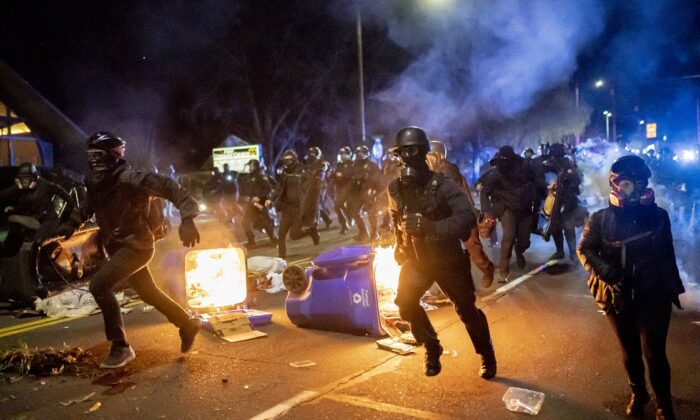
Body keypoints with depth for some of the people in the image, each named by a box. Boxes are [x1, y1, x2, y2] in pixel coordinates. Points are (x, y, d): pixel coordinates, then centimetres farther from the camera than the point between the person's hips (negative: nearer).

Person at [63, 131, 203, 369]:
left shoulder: (128, 179, -20)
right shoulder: (97, 183, 6)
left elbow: (169, 187, -25)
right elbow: (88, 209, 24)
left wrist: (187, 219, -36)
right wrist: (67, 229, 10)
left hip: (136, 245, -9)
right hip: (119, 247, 9)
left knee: (99, 285, -20)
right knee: (148, 292, 18)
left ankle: (121, 347, -9)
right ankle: (188, 324, 37)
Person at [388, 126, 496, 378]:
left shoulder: (442, 185, -23)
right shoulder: (396, 188, -7)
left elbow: (467, 217, -37)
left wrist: (432, 226, -49)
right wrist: (400, 246, 12)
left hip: (447, 259, -4)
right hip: (416, 258, 4)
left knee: (467, 310, 6)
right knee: (405, 303, -11)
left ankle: (487, 356, 32)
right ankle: (432, 348, 15)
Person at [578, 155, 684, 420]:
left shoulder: (658, 215, -4)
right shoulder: (601, 219, -7)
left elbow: (668, 253, 6)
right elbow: (584, 249, -2)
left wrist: (674, 286, 13)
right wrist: (605, 270, -19)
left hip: (654, 295, -1)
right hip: (619, 297, 1)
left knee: (654, 353, -3)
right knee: (630, 352, 17)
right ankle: (638, 393, 41)